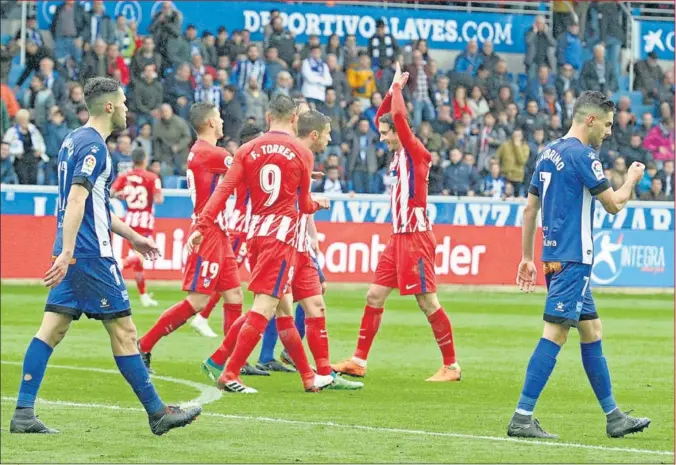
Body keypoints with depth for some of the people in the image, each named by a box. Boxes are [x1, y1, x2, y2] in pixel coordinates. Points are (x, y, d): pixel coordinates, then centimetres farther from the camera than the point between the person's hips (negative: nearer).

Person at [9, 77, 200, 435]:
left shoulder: (74, 141, 17)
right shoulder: (93, 146, -14)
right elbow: (76, 201, -24)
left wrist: (131, 236, 31)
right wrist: (66, 254, -30)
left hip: (73, 255, 9)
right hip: (91, 255, -9)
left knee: (52, 329, 4)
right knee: (123, 331, -1)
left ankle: (23, 413, -2)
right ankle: (157, 414, 6)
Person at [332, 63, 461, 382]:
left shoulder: (416, 153, -9)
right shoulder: (397, 156, 14)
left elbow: (398, 116, -20)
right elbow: (382, 117, 27)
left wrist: (398, 86, -6)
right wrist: (393, 89, 18)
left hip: (415, 237, -9)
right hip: (398, 237, 9)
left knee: (427, 302, -7)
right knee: (374, 296, 8)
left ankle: (451, 366, 0)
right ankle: (358, 361, 13)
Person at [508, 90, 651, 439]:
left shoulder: (549, 153, 14)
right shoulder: (582, 154, -13)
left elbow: (529, 208, 17)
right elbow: (613, 204, -9)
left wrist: (527, 257, 21)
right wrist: (632, 179, 11)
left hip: (555, 255, 10)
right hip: (572, 259, -10)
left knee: (591, 329, 14)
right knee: (555, 333, -11)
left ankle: (613, 417, 19)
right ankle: (522, 418, -15)